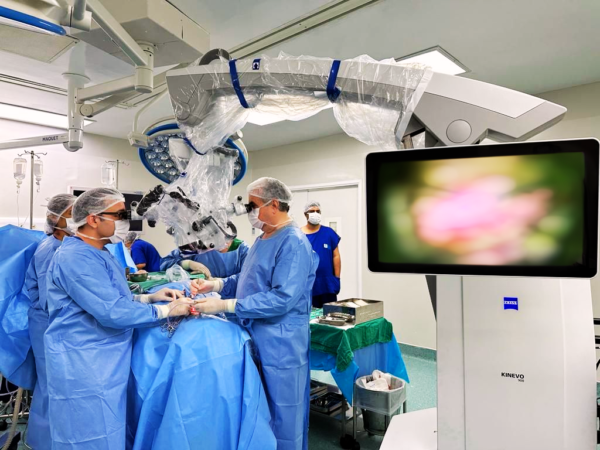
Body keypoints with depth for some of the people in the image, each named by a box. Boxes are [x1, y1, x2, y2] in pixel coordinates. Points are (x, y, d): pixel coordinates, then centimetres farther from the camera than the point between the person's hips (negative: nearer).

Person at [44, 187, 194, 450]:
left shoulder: (98, 254, 13)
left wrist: (150, 297, 4)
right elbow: (112, 312, -27)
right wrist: (166, 310, -19)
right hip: (84, 369, -10)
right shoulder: (76, 258, -22)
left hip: (103, 365, 10)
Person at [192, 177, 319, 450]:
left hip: (279, 347, -9)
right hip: (256, 341, 9)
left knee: (281, 418, 9)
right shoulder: (262, 239, 11)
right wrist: (216, 284, 0)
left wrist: (224, 306, -27)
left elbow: (283, 298, -28)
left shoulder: (294, 243, -20)